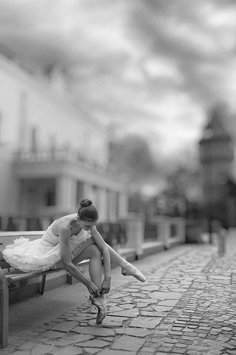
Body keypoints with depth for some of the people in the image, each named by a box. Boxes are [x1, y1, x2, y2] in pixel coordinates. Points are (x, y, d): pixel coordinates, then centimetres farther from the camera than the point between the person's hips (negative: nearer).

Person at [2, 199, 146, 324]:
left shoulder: (88, 222, -18)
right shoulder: (66, 227, -37)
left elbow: (105, 248, -17)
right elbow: (67, 264, -33)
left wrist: (107, 277, -25)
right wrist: (88, 284, -28)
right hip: (50, 252, -7)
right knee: (95, 252, -20)